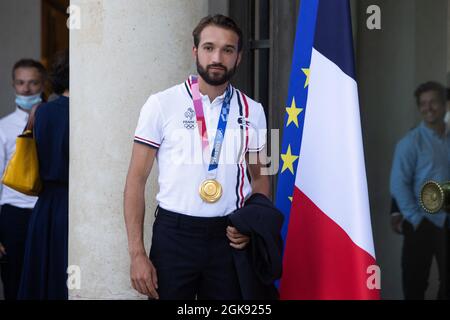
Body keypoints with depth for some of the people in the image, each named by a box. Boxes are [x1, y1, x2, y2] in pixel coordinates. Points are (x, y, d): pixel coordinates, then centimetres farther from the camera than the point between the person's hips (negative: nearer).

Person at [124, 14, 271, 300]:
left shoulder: (252, 111, 4)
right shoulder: (162, 105, -4)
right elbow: (137, 180, -3)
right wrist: (137, 254, -10)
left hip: (230, 237, 2)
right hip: (175, 234, -2)